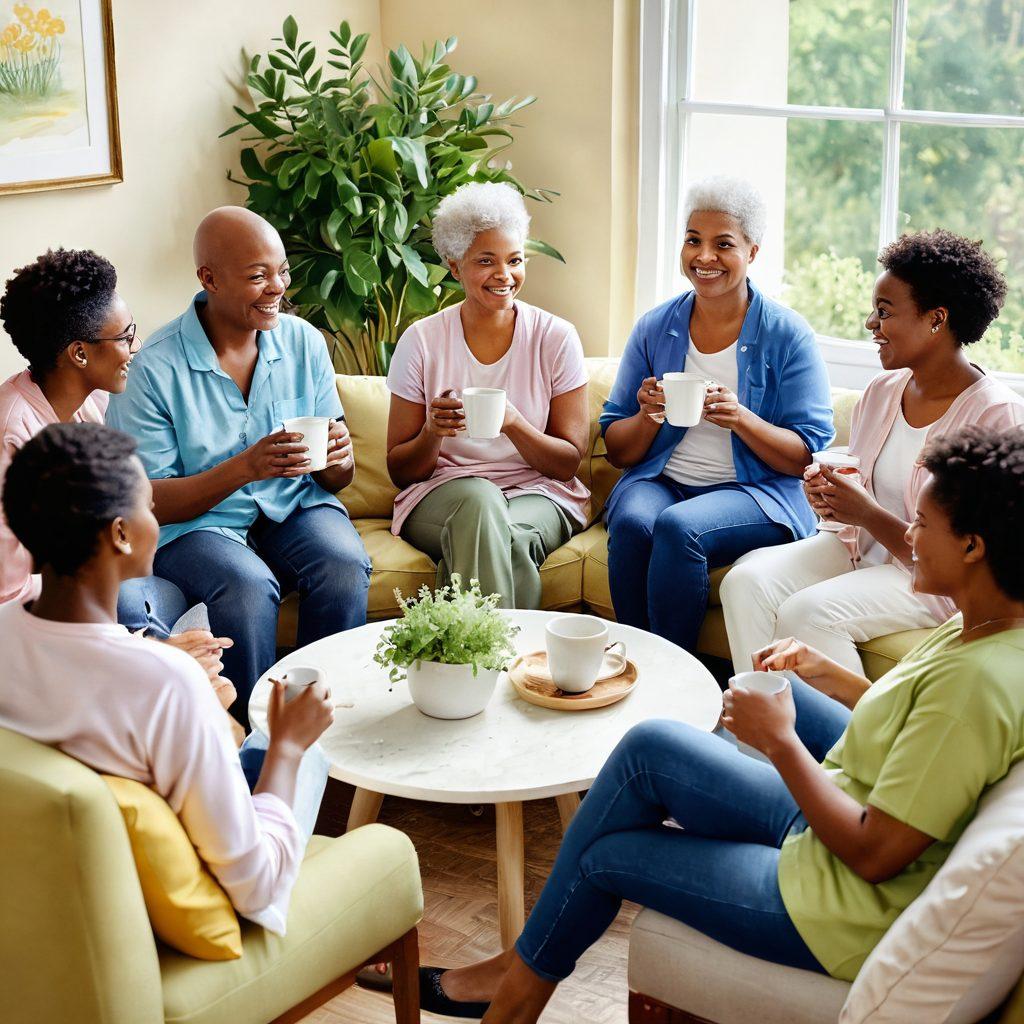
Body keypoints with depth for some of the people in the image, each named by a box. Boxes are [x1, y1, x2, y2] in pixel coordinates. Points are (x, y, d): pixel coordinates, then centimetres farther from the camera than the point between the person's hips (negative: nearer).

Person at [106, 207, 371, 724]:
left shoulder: (304, 342, 0)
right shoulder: (154, 368, -13)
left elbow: (337, 480, 5)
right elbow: (146, 504, -14)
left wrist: (337, 461, -21)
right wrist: (246, 468, -28)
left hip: (294, 508, 3)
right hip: (193, 523, -3)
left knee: (344, 563, -28)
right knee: (247, 585, -34)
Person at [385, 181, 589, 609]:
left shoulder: (556, 338, 1)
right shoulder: (421, 341, 1)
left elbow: (569, 461, 1)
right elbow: (400, 472, 4)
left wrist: (514, 423, -18)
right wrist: (433, 432, -18)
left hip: (537, 494, 0)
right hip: (442, 492, 1)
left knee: (508, 537, -36)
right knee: (479, 498, -36)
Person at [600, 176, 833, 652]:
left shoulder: (788, 335, -2)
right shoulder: (654, 328, 8)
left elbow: (807, 456, -6)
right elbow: (617, 450, 9)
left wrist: (741, 419, -23)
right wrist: (648, 417, -14)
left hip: (755, 491, -3)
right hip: (660, 481, 3)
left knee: (678, 528, -33)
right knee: (631, 523, -30)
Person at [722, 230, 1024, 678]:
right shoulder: (882, 391, 7)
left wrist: (869, 515, -22)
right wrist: (828, 494, -5)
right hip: (860, 548, 7)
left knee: (807, 614, -30)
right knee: (746, 581, -19)